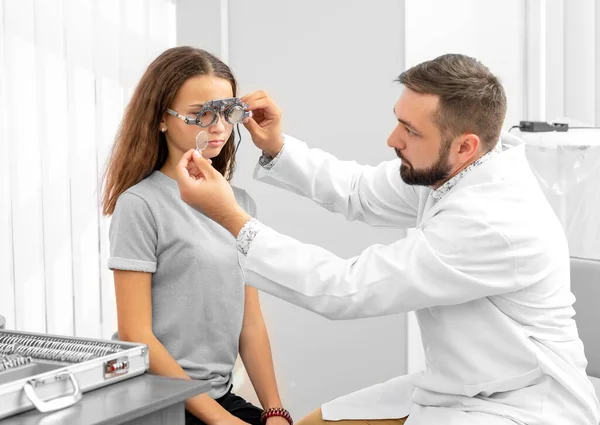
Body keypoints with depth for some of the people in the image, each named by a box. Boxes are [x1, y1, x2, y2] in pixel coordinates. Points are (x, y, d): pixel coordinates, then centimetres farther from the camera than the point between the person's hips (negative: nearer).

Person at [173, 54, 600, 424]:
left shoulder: (494, 224, -30)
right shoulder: (448, 171, -5)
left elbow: (348, 288, -26)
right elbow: (359, 191, 14)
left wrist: (231, 217, -23)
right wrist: (277, 148, 0)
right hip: (456, 388, 9)